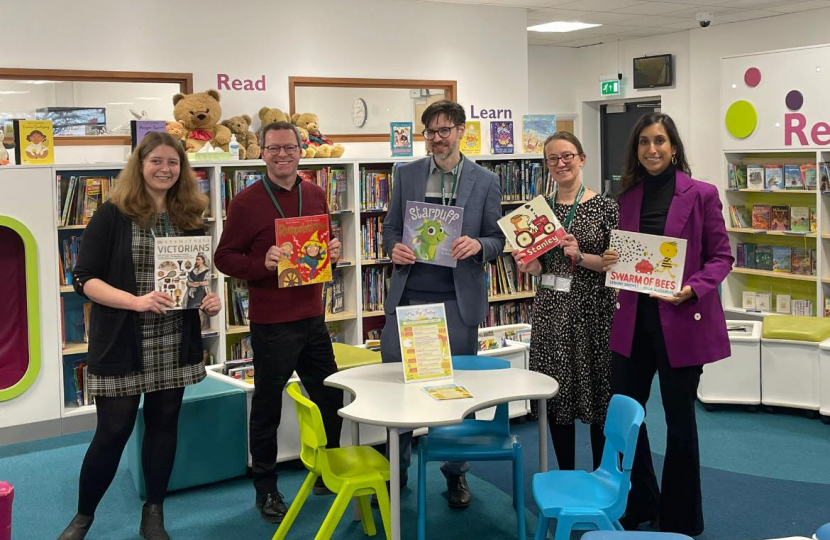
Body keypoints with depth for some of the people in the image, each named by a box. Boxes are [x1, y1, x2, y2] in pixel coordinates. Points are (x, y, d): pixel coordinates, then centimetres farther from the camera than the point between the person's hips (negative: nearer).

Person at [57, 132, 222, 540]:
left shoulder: (189, 218, 6)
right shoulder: (111, 216, -6)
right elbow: (84, 279, -10)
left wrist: (210, 298, -6)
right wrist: (135, 301, -24)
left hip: (175, 346, 4)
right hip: (120, 347, -4)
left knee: (163, 425, 11)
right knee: (113, 431, 1)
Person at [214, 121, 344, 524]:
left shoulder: (315, 196, 6)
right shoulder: (246, 203, -9)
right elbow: (224, 258, -6)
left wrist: (332, 250, -3)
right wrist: (264, 264, -23)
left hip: (312, 318, 5)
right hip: (271, 323, -5)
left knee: (331, 400, 15)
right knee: (267, 408, 7)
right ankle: (266, 491, 23)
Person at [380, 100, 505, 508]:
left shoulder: (485, 181, 2)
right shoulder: (406, 174, 6)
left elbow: (497, 239, 3)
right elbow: (390, 228, 10)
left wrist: (477, 245, -18)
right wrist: (394, 249, -12)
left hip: (458, 300, -1)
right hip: (408, 294, 2)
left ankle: (456, 474, 25)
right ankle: (397, 470, 23)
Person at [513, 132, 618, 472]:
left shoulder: (605, 207, -3)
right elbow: (540, 266, 11)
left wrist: (581, 257, -19)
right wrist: (528, 266, -11)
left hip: (593, 308, -3)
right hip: (551, 308, 4)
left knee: (598, 393, 3)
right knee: (556, 393, 8)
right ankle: (566, 479, 22)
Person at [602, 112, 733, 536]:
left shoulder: (701, 194, -7)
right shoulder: (629, 196, 6)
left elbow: (721, 256, -5)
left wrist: (693, 288, -20)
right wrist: (610, 261, -5)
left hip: (682, 320, -4)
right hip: (634, 319, 5)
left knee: (679, 418, 7)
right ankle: (640, 505, 31)